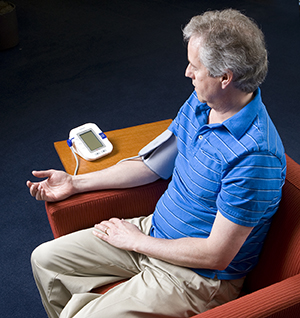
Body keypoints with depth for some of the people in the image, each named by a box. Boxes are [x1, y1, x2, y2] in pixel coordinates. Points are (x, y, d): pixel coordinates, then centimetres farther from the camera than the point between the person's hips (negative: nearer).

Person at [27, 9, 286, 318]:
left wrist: (136, 241, -12)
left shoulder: (254, 156, -30)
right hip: (153, 228, 8)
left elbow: (216, 255, -24)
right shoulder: (199, 102, -3)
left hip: (198, 277, -7)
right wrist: (76, 183, 8)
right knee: (45, 259, 8)